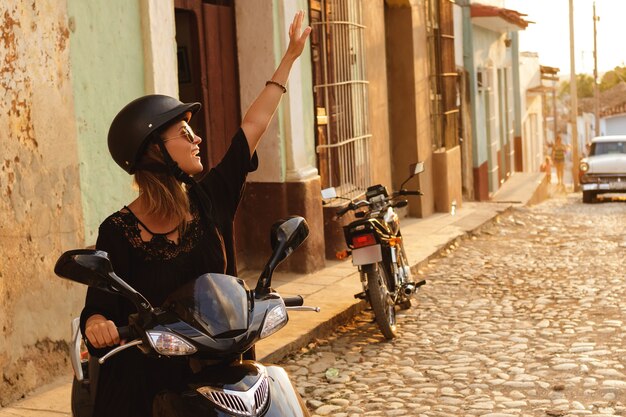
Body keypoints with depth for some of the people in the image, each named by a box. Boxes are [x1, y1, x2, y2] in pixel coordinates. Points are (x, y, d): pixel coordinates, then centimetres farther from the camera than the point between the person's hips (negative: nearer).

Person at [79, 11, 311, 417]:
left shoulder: (209, 198, -3)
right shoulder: (119, 231, -13)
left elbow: (255, 125, 2)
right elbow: (98, 304, -11)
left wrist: (290, 57, 8)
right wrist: (95, 323, -36)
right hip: (144, 383, -3)